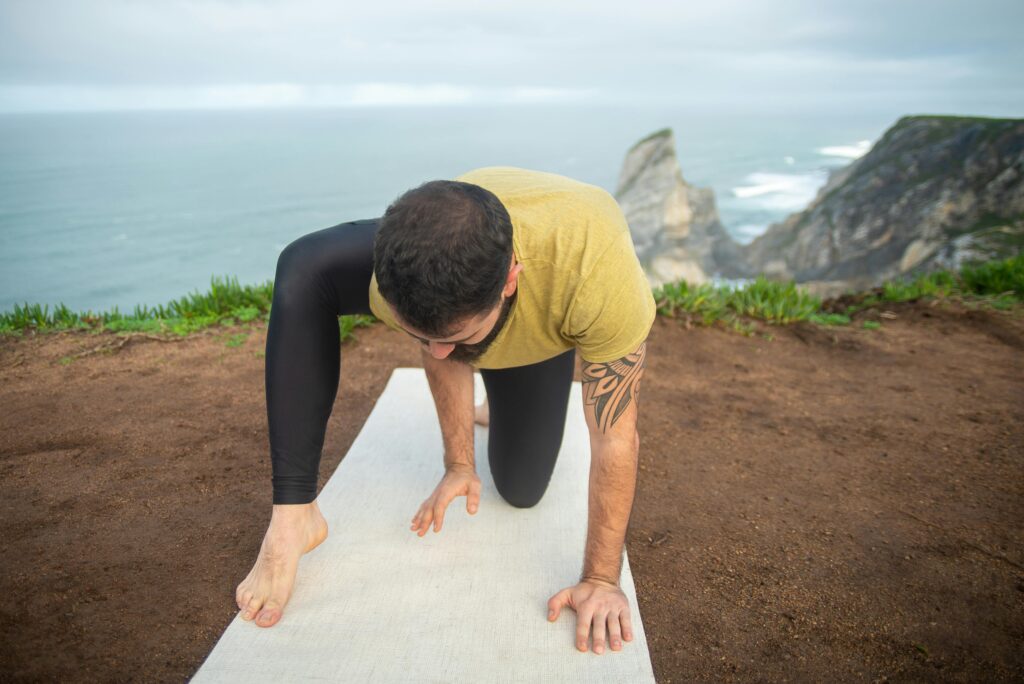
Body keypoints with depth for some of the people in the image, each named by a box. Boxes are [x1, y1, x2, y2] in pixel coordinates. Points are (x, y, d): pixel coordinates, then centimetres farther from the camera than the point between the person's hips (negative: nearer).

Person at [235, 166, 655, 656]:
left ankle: (498, 409, 35)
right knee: (304, 269, -27)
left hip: (542, 327, 0)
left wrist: (601, 581, -30)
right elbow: (441, 355, -17)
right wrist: (459, 464, -9)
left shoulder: (598, 269, -49)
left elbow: (616, 439, -38)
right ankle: (292, 517, -24)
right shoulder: (401, 267, -39)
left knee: (521, 490, 0)